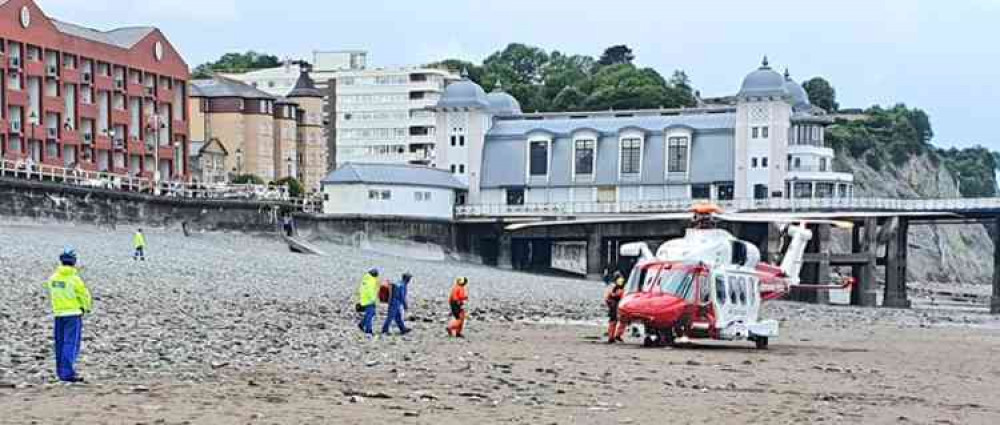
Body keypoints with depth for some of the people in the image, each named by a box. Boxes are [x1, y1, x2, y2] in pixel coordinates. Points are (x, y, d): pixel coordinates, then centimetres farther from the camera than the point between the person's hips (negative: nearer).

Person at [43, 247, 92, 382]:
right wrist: (88, 307, 12)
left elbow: (51, 295, 13)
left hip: (58, 313, 6)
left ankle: (61, 372, 21)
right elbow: (85, 296, -7)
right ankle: (68, 373, -12)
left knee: (60, 343, 14)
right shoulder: (74, 278, -14)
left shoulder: (53, 278, 1)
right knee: (71, 344, -5)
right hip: (73, 314, -6)